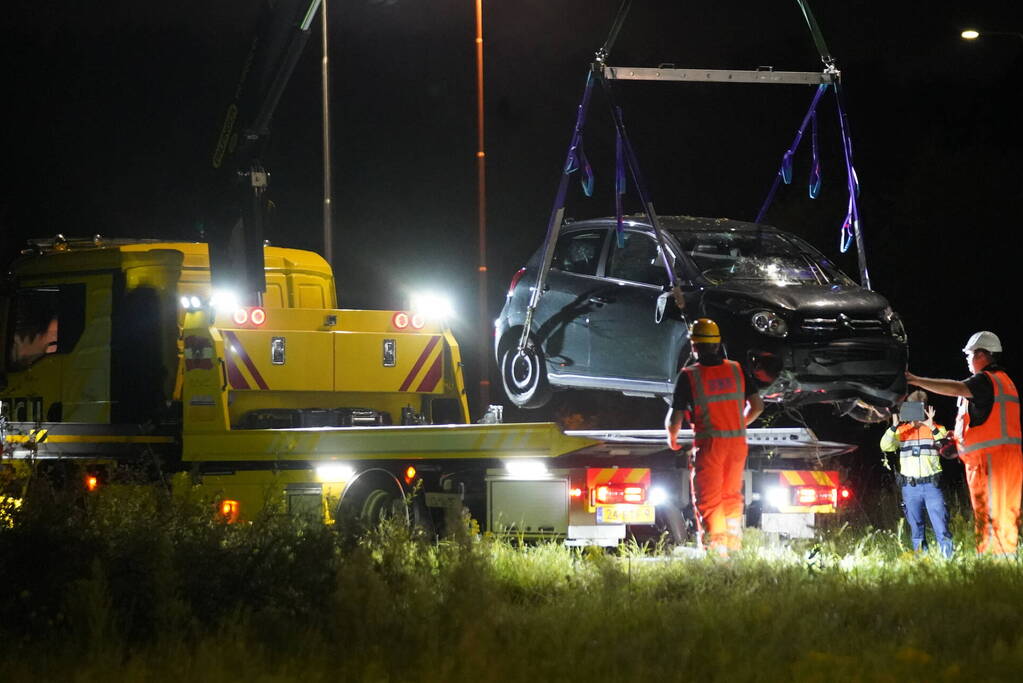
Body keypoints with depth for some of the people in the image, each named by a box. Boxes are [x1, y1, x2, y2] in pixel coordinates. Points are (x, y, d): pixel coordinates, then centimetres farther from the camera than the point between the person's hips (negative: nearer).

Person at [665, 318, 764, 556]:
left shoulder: (689, 376, -8)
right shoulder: (737, 370, 3)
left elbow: (675, 419, -8)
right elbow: (757, 406, 8)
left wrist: (672, 438, 14)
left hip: (708, 443, -4)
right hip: (737, 442, 4)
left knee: (708, 500, 1)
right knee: (732, 497, 19)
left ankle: (716, 550, -9)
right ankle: (734, 548, 25)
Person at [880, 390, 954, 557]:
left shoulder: (937, 429, 6)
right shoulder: (901, 431, 10)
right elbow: (886, 446, -4)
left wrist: (932, 428, -21)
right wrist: (894, 426, -17)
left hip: (932, 485, -2)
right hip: (910, 486, 2)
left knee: (940, 525, -9)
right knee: (916, 528, 7)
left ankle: (948, 556, -10)